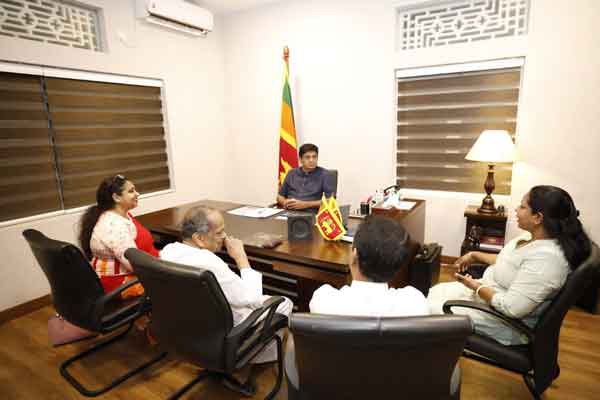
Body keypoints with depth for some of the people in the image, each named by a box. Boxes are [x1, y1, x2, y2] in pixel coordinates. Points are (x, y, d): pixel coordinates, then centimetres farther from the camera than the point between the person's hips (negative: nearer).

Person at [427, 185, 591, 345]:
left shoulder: (545, 258, -34)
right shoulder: (536, 237, -4)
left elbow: (511, 307, -33)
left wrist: (475, 286, -20)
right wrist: (475, 255, 10)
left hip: (508, 323, -9)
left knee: (433, 309, -3)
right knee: (436, 292, 13)